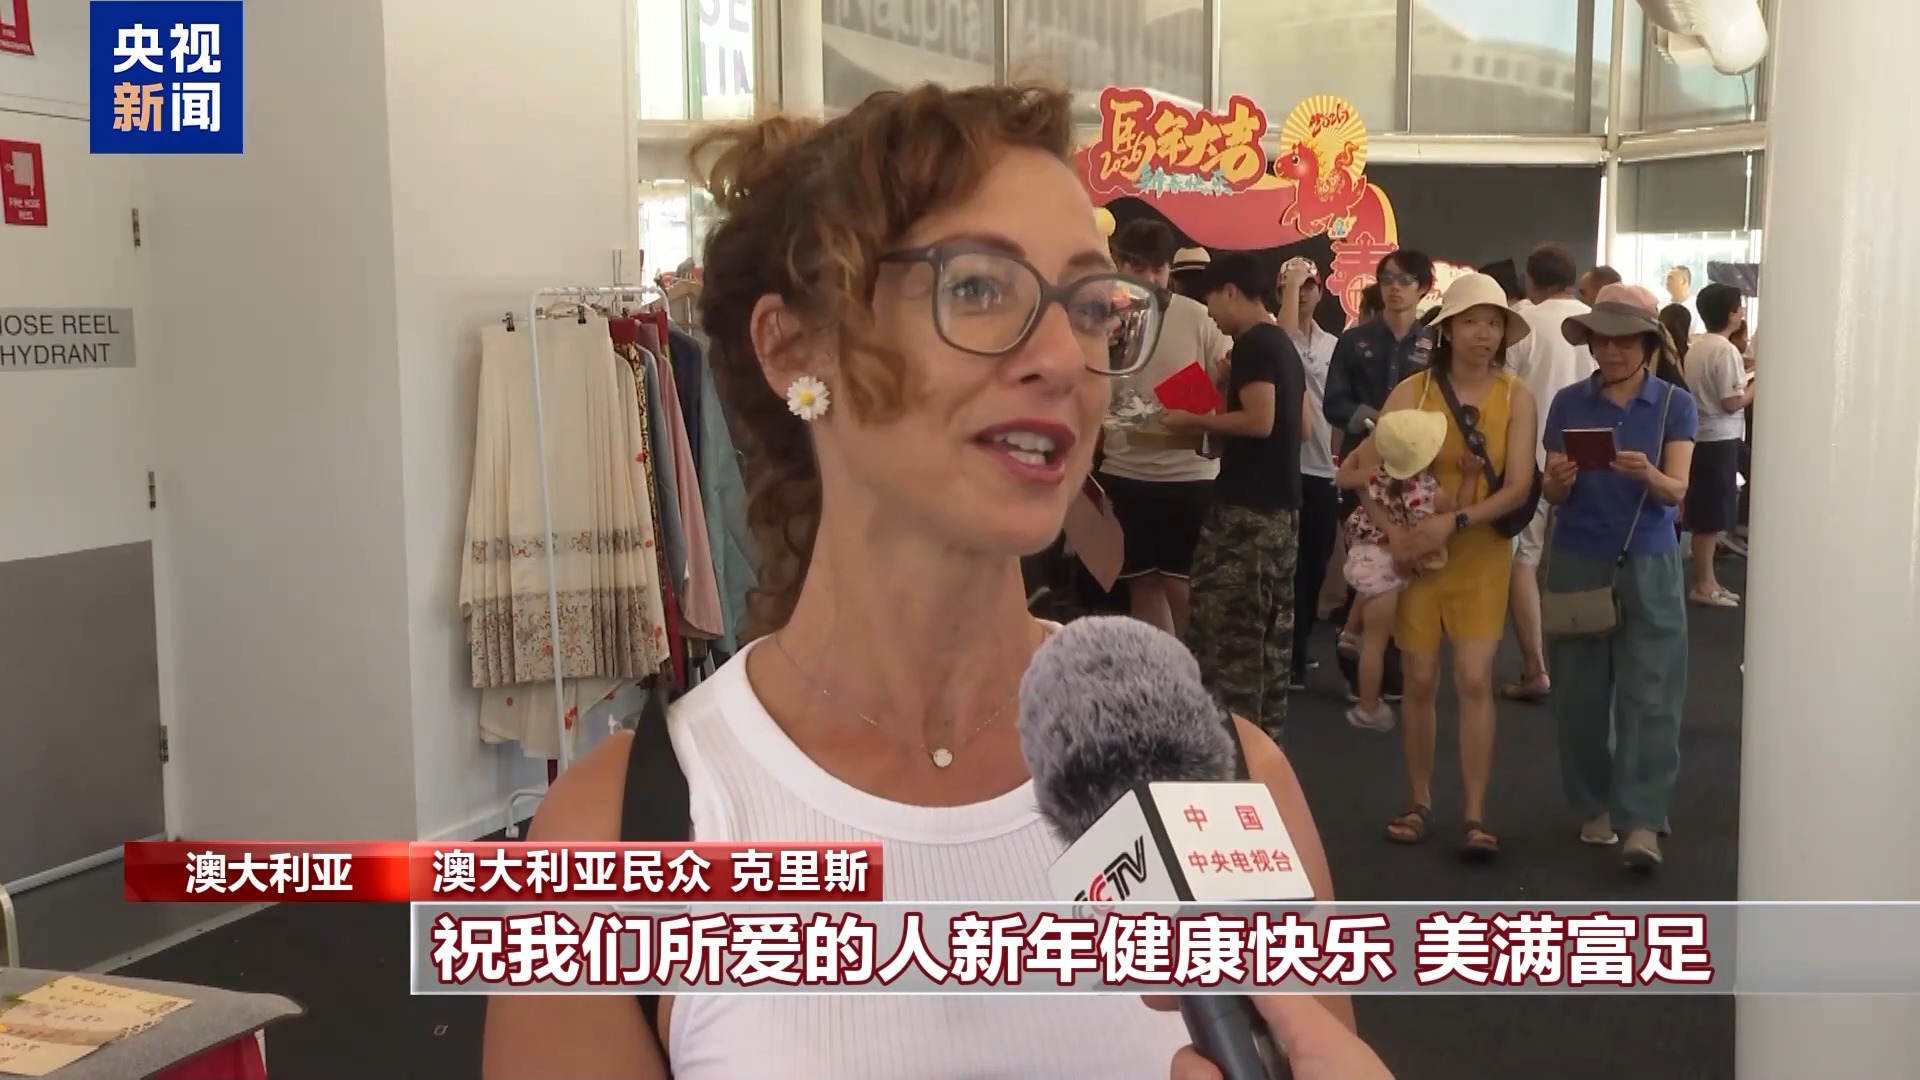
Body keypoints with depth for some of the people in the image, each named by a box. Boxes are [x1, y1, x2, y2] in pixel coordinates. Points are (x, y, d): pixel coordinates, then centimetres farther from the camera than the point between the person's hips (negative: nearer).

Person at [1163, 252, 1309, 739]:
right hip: (1283, 504, 10)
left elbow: (1260, 421, -22)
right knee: (1271, 624, 12)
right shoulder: (1286, 346, 15)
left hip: (1247, 506, -10)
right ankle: (1264, 732, 19)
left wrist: (1193, 421, -12)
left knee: (1229, 625, -5)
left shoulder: (1252, 345, -13)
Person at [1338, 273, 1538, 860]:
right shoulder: (1413, 390, -6)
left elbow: (1519, 486, -11)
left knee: (1475, 680, -5)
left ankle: (1474, 816, 2)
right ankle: (1420, 803, 21)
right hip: (1417, 550, 0)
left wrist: (1454, 522, -23)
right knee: (1420, 681, 7)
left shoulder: (1516, 395, -5)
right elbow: (1361, 471, -8)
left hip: (1482, 555, 0)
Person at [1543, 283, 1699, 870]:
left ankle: (1642, 821, -2)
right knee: (1581, 690, 6)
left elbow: (1677, 491, -9)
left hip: (1649, 564, -1)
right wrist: (1558, 481, -23)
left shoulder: (1675, 404, -1)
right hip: (1577, 562, 1)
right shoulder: (1569, 403, 1)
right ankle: (1594, 807, 20)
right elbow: (1552, 494, 0)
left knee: (1650, 694, -4)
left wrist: (1648, 474, -31)